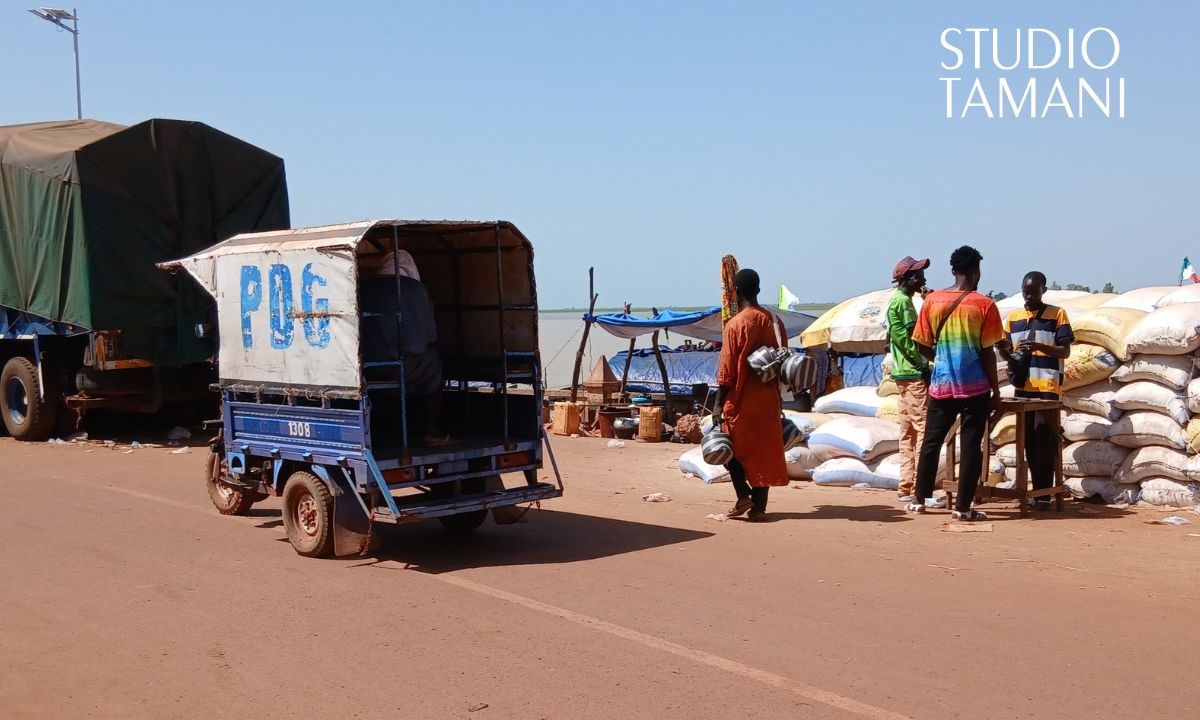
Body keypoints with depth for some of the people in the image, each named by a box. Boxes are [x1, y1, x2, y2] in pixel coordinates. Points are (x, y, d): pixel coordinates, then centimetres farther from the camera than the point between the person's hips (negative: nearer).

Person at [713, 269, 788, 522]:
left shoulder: (735, 324, -12)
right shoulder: (773, 321, 5)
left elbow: (726, 371, -13)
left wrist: (719, 405, -8)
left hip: (741, 399, -5)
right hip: (768, 398, 5)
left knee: (731, 448, 12)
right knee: (763, 451, 9)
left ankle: (744, 495, -1)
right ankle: (759, 508, 9)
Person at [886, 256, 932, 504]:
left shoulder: (897, 300, 17)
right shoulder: (903, 301, -12)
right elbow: (907, 339, -19)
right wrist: (923, 365, -16)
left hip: (905, 373, 10)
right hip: (913, 374, -10)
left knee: (908, 432, 11)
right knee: (923, 429, -9)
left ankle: (906, 488, 14)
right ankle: (919, 490, -9)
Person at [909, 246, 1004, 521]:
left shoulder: (932, 300, 1)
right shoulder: (984, 305, -7)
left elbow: (923, 346, 5)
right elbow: (987, 353, -7)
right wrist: (996, 391, 1)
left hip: (941, 385, 3)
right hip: (975, 387, -3)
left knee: (931, 442, 12)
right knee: (970, 446, 2)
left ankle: (919, 500, 18)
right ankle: (962, 506, 3)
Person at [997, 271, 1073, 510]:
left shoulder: (1057, 315, 2)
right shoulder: (1013, 317, 12)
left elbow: (1065, 351, -2)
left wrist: (1039, 346, -19)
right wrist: (1004, 350, -9)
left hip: (1048, 388, -4)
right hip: (1023, 388, 4)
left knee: (1044, 440, -6)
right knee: (1029, 441, 6)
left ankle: (1044, 494, -3)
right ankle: (1037, 490, 14)